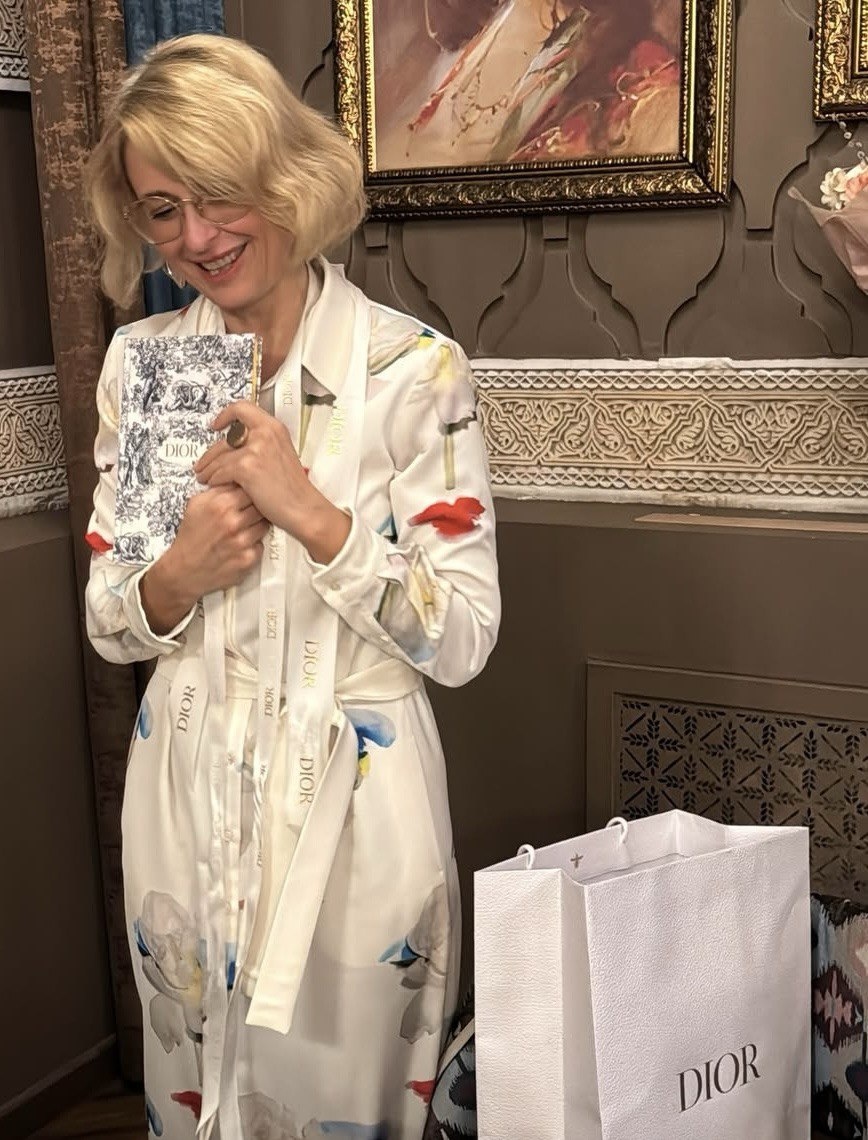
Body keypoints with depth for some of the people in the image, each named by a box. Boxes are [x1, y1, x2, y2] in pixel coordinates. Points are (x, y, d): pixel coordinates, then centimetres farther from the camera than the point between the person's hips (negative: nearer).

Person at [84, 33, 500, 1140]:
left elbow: (462, 638, -13)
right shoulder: (138, 363, 0)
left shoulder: (413, 368, -13)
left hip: (355, 799, -3)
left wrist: (308, 510, -24)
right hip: (185, 792, 4)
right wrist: (180, 572, -17)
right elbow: (109, 622, 5)